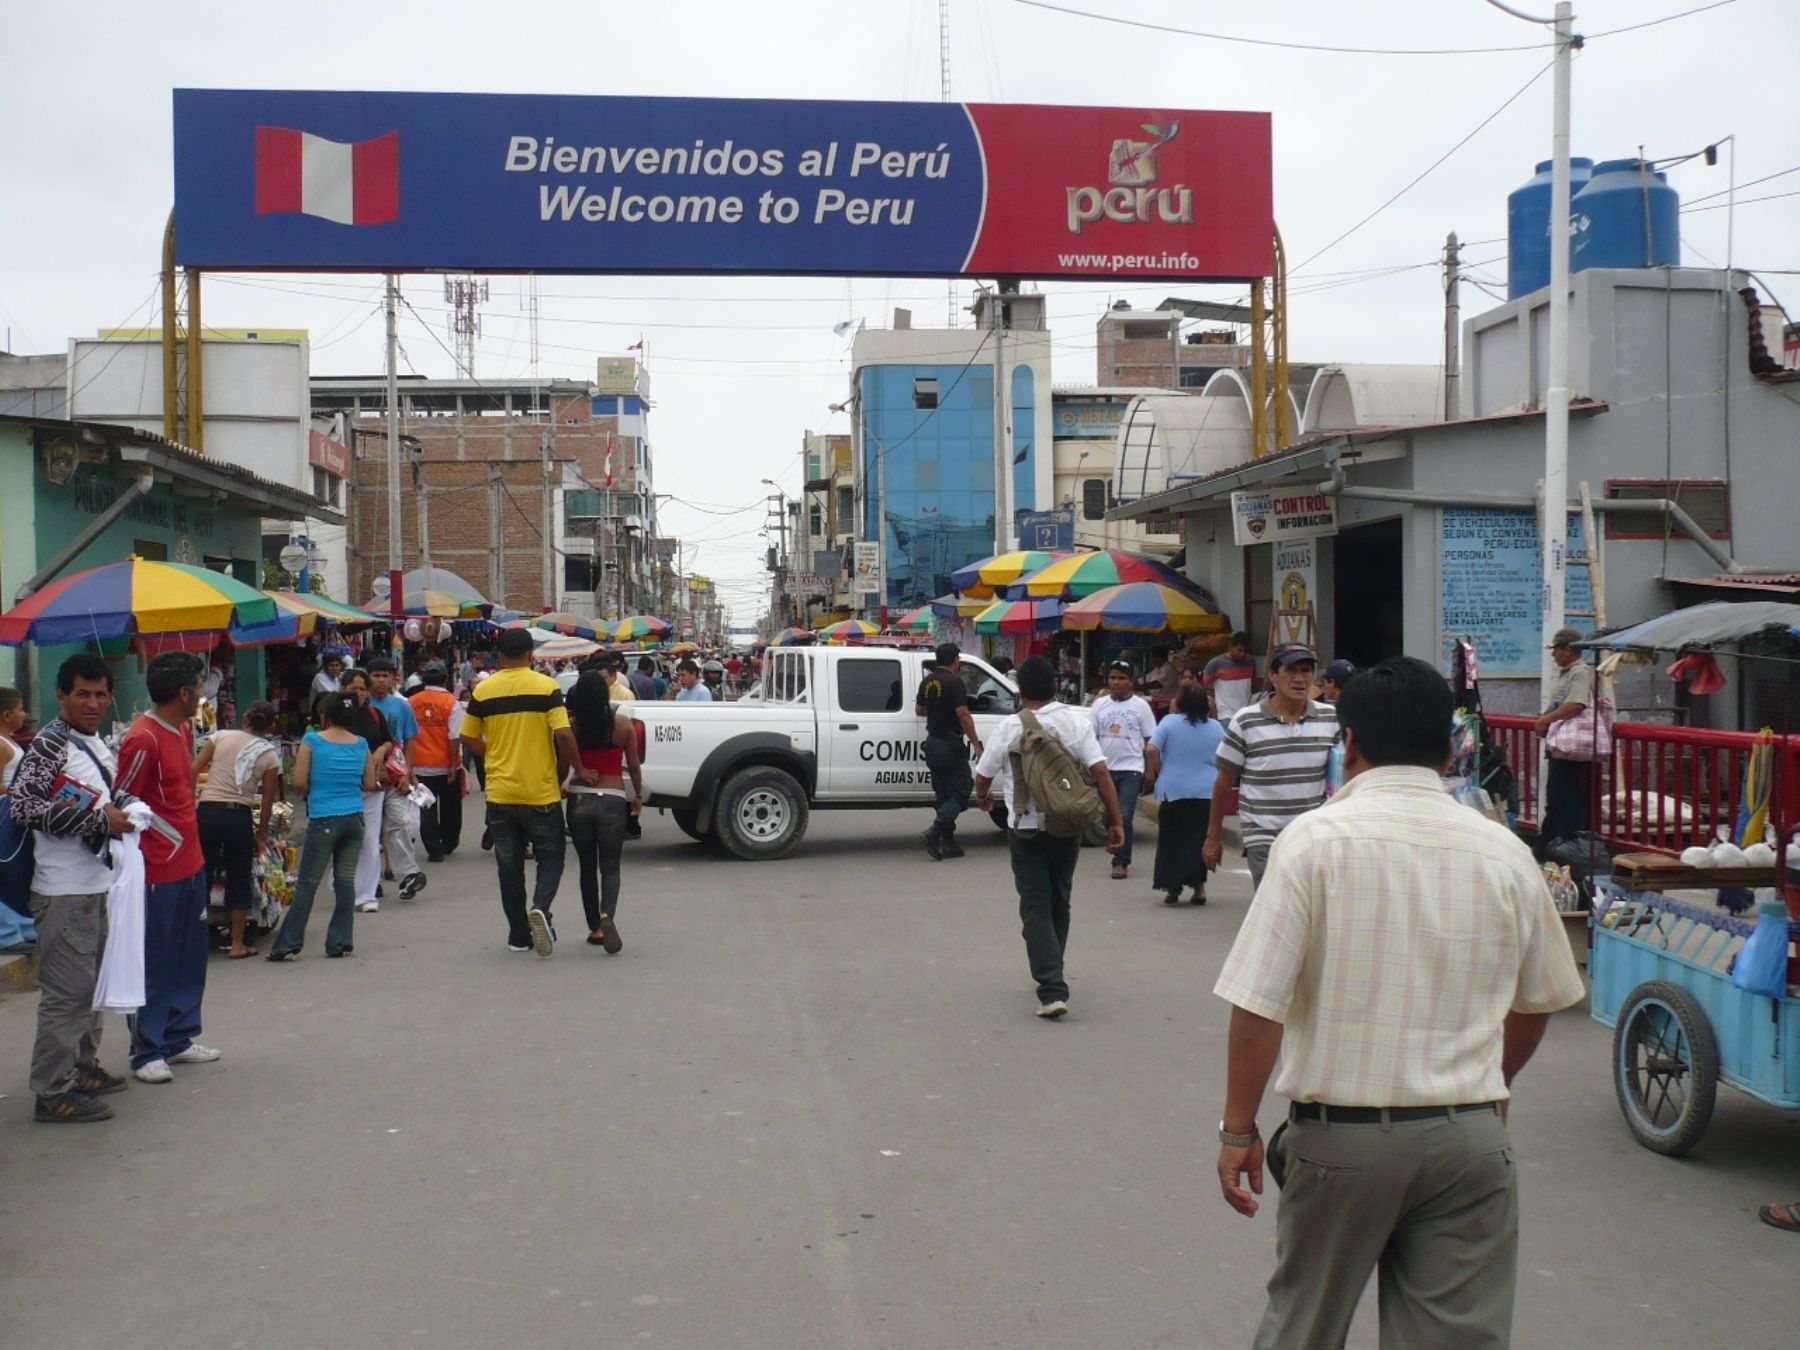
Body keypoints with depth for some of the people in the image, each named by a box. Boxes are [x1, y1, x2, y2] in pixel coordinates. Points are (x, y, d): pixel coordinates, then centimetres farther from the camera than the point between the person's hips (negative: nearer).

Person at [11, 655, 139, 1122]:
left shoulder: (100, 745, 15)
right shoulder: (47, 746, -12)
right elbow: (22, 806, -21)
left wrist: (126, 805, 6)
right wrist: (99, 820, -20)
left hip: (98, 883, 9)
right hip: (64, 889, -9)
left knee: (92, 984, 19)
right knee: (65, 991, -7)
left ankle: (83, 1068, 32)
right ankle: (53, 1092, -1)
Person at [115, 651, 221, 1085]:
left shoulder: (183, 731, 11)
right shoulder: (142, 740, -18)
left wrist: (192, 842, 17)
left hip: (190, 863, 9)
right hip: (159, 869, -9)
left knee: (190, 957, 15)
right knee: (154, 963, 0)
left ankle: (179, 1037, 26)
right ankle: (147, 1052, 9)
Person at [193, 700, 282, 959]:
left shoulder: (221, 736, 5)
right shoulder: (270, 756, 4)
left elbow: (193, 770, -2)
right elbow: (267, 801, 7)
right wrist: (261, 834, 17)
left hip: (207, 811, 1)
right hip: (240, 816, -1)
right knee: (239, 879, 11)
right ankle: (237, 944, 15)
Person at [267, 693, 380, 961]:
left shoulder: (312, 741, -5)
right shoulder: (361, 744, 6)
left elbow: (299, 782, -8)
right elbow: (369, 784, 9)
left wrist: (316, 788, 11)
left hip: (324, 820, -4)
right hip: (354, 818, 4)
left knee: (307, 883, 0)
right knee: (346, 880, 8)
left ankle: (287, 945, 3)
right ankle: (340, 942, 9)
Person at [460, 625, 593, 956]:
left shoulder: (484, 690, 1)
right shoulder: (546, 686, -8)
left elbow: (468, 737, 6)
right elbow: (563, 735, -16)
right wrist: (576, 770, -4)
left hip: (500, 793, 2)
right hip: (541, 792, -2)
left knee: (509, 865, 12)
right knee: (550, 856, 12)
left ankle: (519, 935, 16)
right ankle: (540, 907, -15)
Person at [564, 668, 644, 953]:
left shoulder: (573, 725, -4)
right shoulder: (622, 724, -3)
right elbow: (633, 766, 3)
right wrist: (638, 795, 17)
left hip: (579, 800, 1)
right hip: (612, 801, -1)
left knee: (587, 867, 14)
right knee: (610, 866, 5)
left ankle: (595, 928, 18)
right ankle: (607, 915, -21)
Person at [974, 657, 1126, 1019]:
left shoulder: (1010, 728, -8)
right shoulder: (1076, 721, -4)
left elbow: (983, 777, 2)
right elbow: (1100, 772, -11)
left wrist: (983, 798, 25)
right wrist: (1116, 822, -6)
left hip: (1026, 829, -3)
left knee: (1035, 908, -1)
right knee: (1059, 901, 20)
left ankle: (1052, 990, -13)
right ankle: (1051, 974, 34)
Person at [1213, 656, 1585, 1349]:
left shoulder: (1315, 840, -10)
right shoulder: (1505, 853, 2)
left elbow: (1258, 1005, -13)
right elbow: (1536, 1004, 14)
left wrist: (1239, 1129, -2)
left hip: (1342, 1134, -2)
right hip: (1470, 1137, 3)